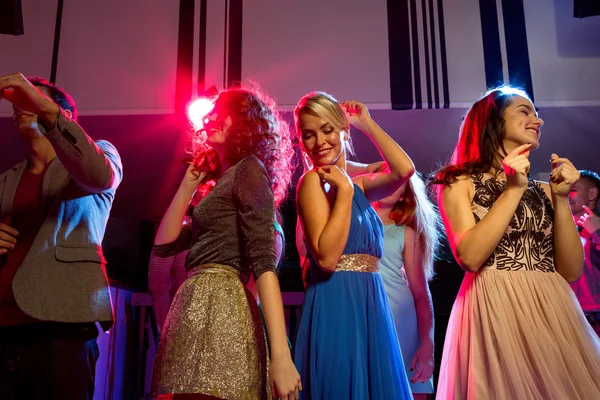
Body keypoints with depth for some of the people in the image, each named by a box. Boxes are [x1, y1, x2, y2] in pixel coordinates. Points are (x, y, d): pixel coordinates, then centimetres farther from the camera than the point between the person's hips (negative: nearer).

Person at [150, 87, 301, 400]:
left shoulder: (249, 168, -1)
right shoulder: (222, 182, 25)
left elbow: (263, 260, -14)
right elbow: (163, 245, 23)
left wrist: (280, 355, -22)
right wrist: (189, 183, 22)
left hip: (218, 308, -9)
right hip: (197, 310, 9)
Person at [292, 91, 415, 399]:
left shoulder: (358, 185, 13)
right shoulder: (313, 180, -8)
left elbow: (404, 169, -5)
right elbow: (326, 257, -19)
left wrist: (366, 123, 4)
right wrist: (344, 190, -17)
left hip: (368, 304, 7)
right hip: (336, 305, -7)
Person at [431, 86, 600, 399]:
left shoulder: (543, 190, 14)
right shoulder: (460, 182, 0)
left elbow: (571, 270, 5)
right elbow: (470, 256, -15)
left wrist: (561, 198, -3)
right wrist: (513, 190, -13)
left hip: (555, 312, 5)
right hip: (494, 312, -5)